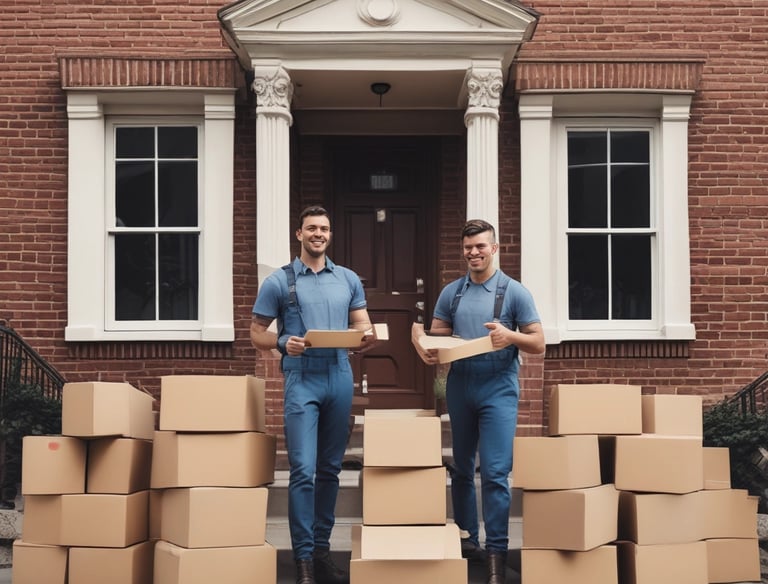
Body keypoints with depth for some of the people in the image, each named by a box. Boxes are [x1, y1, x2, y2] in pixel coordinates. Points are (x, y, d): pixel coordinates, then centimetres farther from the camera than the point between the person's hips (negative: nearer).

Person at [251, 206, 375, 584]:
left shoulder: (348, 279, 11)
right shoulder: (279, 281, 1)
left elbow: (363, 327, 13)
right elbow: (257, 333, 4)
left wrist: (367, 338, -10)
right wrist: (283, 343, -16)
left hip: (340, 377, 4)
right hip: (302, 379, -4)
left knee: (330, 469, 10)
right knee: (303, 470, -10)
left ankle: (322, 551, 18)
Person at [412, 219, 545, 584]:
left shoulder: (514, 292, -2)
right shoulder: (451, 293, 8)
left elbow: (538, 343, -2)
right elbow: (437, 336, 11)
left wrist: (510, 336, -22)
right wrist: (426, 349, -12)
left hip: (498, 389, -4)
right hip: (459, 387, 4)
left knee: (495, 473, -9)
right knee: (461, 468, 13)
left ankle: (496, 553, -2)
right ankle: (465, 540, 25)